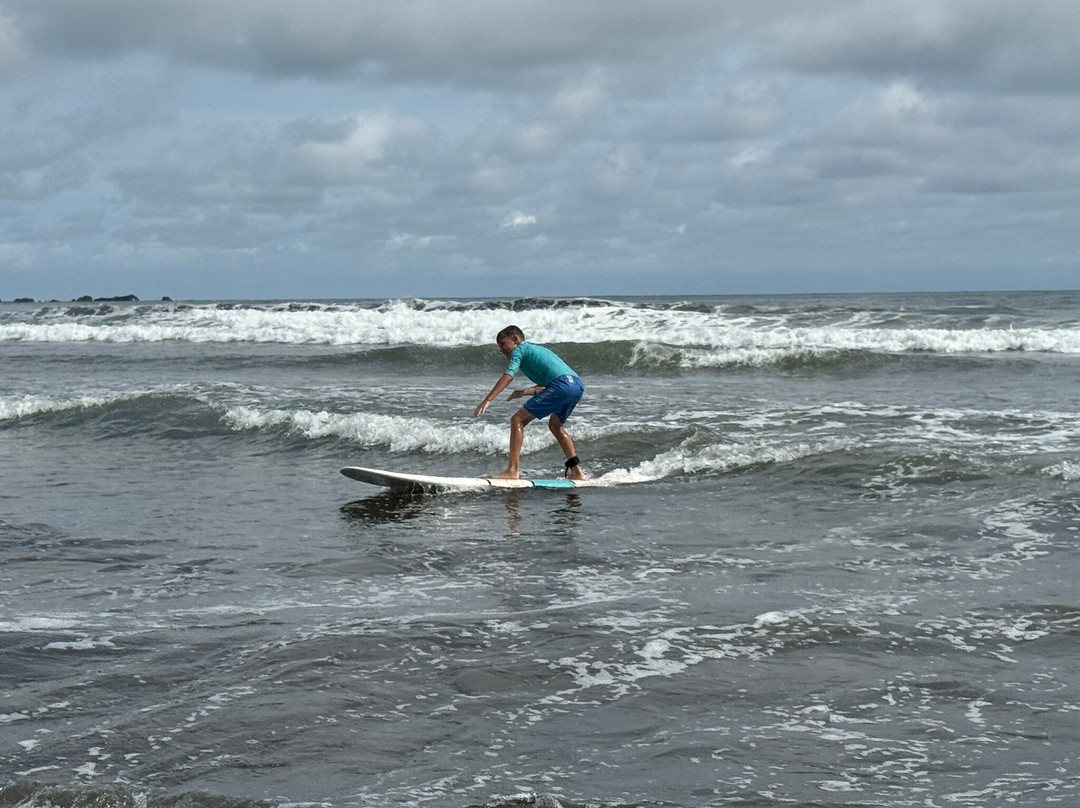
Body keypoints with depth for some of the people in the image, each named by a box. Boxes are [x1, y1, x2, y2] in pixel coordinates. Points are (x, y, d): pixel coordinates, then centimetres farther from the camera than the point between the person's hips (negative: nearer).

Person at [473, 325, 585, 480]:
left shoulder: (520, 349, 11)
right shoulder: (536, 349, 36)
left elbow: (508, 375, -6)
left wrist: (487, 400, -12)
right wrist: (524, 392, 38)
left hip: (561, 384, -9)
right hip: (578, 385, 9)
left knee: (518, 420, -5)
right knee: (555, 425, 31)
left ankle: (512, 470, -13)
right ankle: (576, 471, 26)